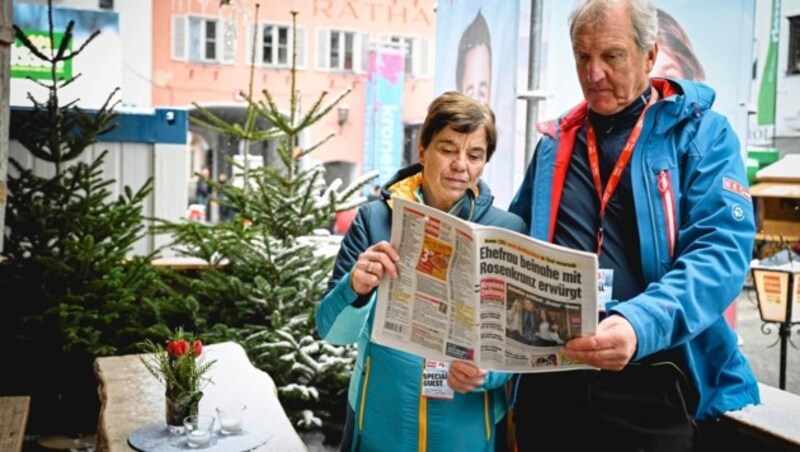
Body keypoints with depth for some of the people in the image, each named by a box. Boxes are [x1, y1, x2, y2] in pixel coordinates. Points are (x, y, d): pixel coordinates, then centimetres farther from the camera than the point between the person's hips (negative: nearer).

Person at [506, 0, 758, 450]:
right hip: (550, 380, 4)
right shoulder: (555, 142, 10)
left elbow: (721, 251, -15)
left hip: (651, 388, -3)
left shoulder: (703, 133, -2)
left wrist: (641, 324, -31)